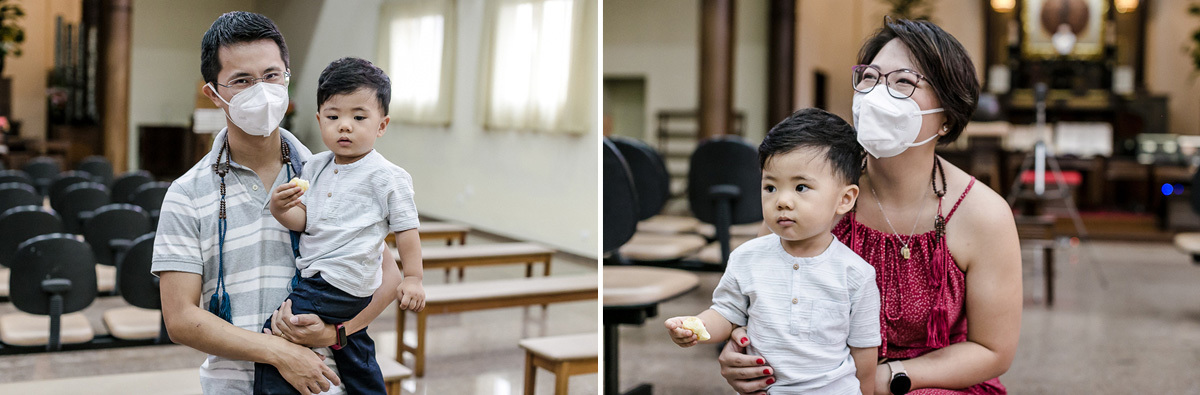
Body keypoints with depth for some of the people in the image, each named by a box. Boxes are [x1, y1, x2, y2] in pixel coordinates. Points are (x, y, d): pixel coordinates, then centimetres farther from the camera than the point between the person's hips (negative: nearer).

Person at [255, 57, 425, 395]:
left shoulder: (385, 176, -11)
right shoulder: (315, 167, 8)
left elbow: (405, 228, -7)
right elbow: (304, 220, 4)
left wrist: (412, 278, -8)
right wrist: (282, 209, -17)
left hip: (342, 284, -8)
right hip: (315, 276, 8)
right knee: (354, 357, 24)